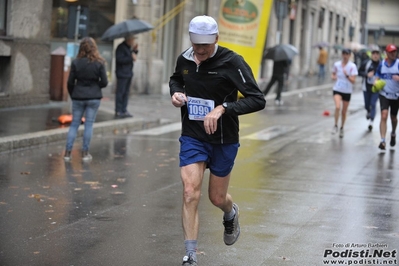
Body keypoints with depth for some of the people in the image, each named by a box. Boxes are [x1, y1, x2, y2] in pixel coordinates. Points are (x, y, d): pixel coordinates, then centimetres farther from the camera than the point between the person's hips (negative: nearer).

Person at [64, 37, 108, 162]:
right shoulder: (99, 63, -6)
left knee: (74, 124, 8)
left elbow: (70, 82, -3)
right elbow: (104, 82, -5)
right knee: (89, 124, 5)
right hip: (94, 97, -1)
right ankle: (85, 152, 7)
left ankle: (67, 152, 5)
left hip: (78, 97, 1)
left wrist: (73, 95, 13)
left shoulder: (76, 63, -5)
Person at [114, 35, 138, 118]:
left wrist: (135, 51, 3)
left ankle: (124, 110, 18)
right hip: (122, 73, -9)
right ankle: (118, 111, -3)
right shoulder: (121, 48, -14)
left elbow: (132, 57, 19)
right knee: (120, 92, -6)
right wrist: (131, 57, -24)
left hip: (129, 73, 9)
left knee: (126, 92, 12)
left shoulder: (129, 47, 15)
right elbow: (120, 59, -24)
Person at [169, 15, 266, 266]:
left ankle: (232, 213, 51)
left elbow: (257, 100, -22)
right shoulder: (184, 59, -3)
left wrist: (223, 108, -33)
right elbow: (176, 79, 21)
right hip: (192, 138, 2)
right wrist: (176, 92, -3)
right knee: (190, 193, -12)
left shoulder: (232, 62, -18)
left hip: (223, 141, -2)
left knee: (217, 198, 11)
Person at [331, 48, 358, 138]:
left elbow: (353, 81, -11)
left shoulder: (352, 66, -8)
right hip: (337, 90, 0)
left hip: (347, 91, 0)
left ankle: (342, 128, 31)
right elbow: (333, 74, 15)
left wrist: (347, 75, -27)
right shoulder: (337, 64, -1)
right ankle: (335, 125, -8)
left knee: (344, 111, 11)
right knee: (338, 107, -24)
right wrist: (333, 77, -8)